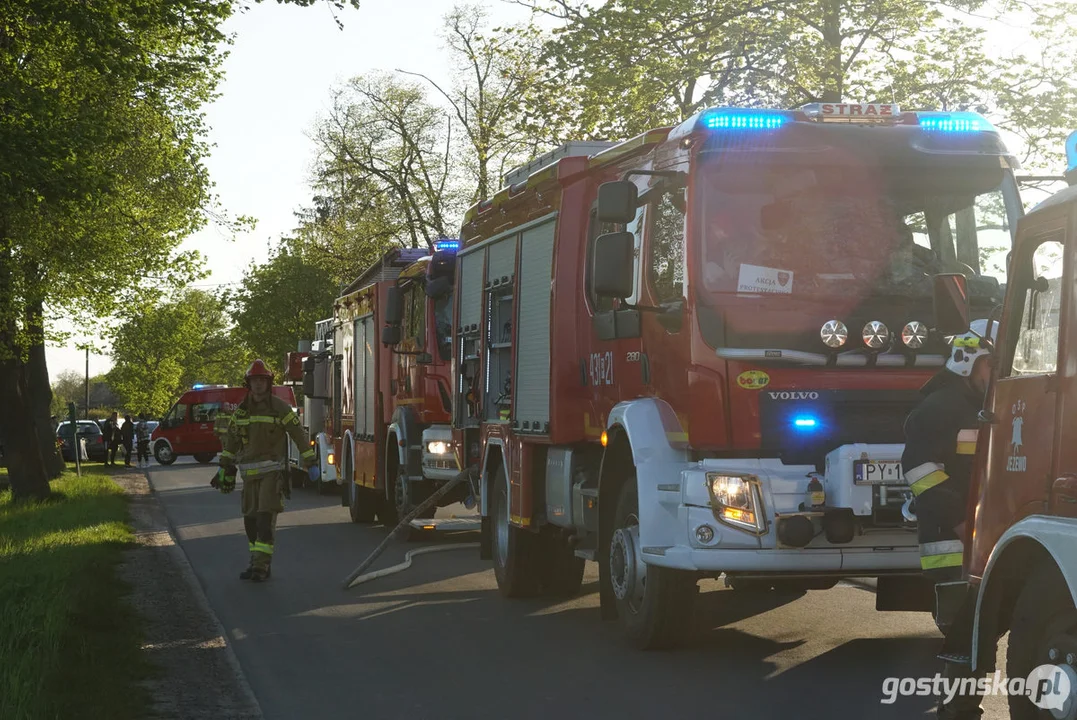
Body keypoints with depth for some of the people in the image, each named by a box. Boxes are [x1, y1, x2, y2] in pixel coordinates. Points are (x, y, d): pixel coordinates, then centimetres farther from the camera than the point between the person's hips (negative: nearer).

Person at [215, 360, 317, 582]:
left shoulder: (279, 407, -5)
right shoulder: (241, 410, 9)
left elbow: (299, 435, -4)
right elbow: (231, 441, 16)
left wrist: (311, 464, -7)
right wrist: (224, 470, 15)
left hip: (273, 470, -5)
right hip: (250, 472, 5)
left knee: (266, 517, -13)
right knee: (250, 519, 7)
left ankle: (262, 566, -15)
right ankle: (257, 562, 17)